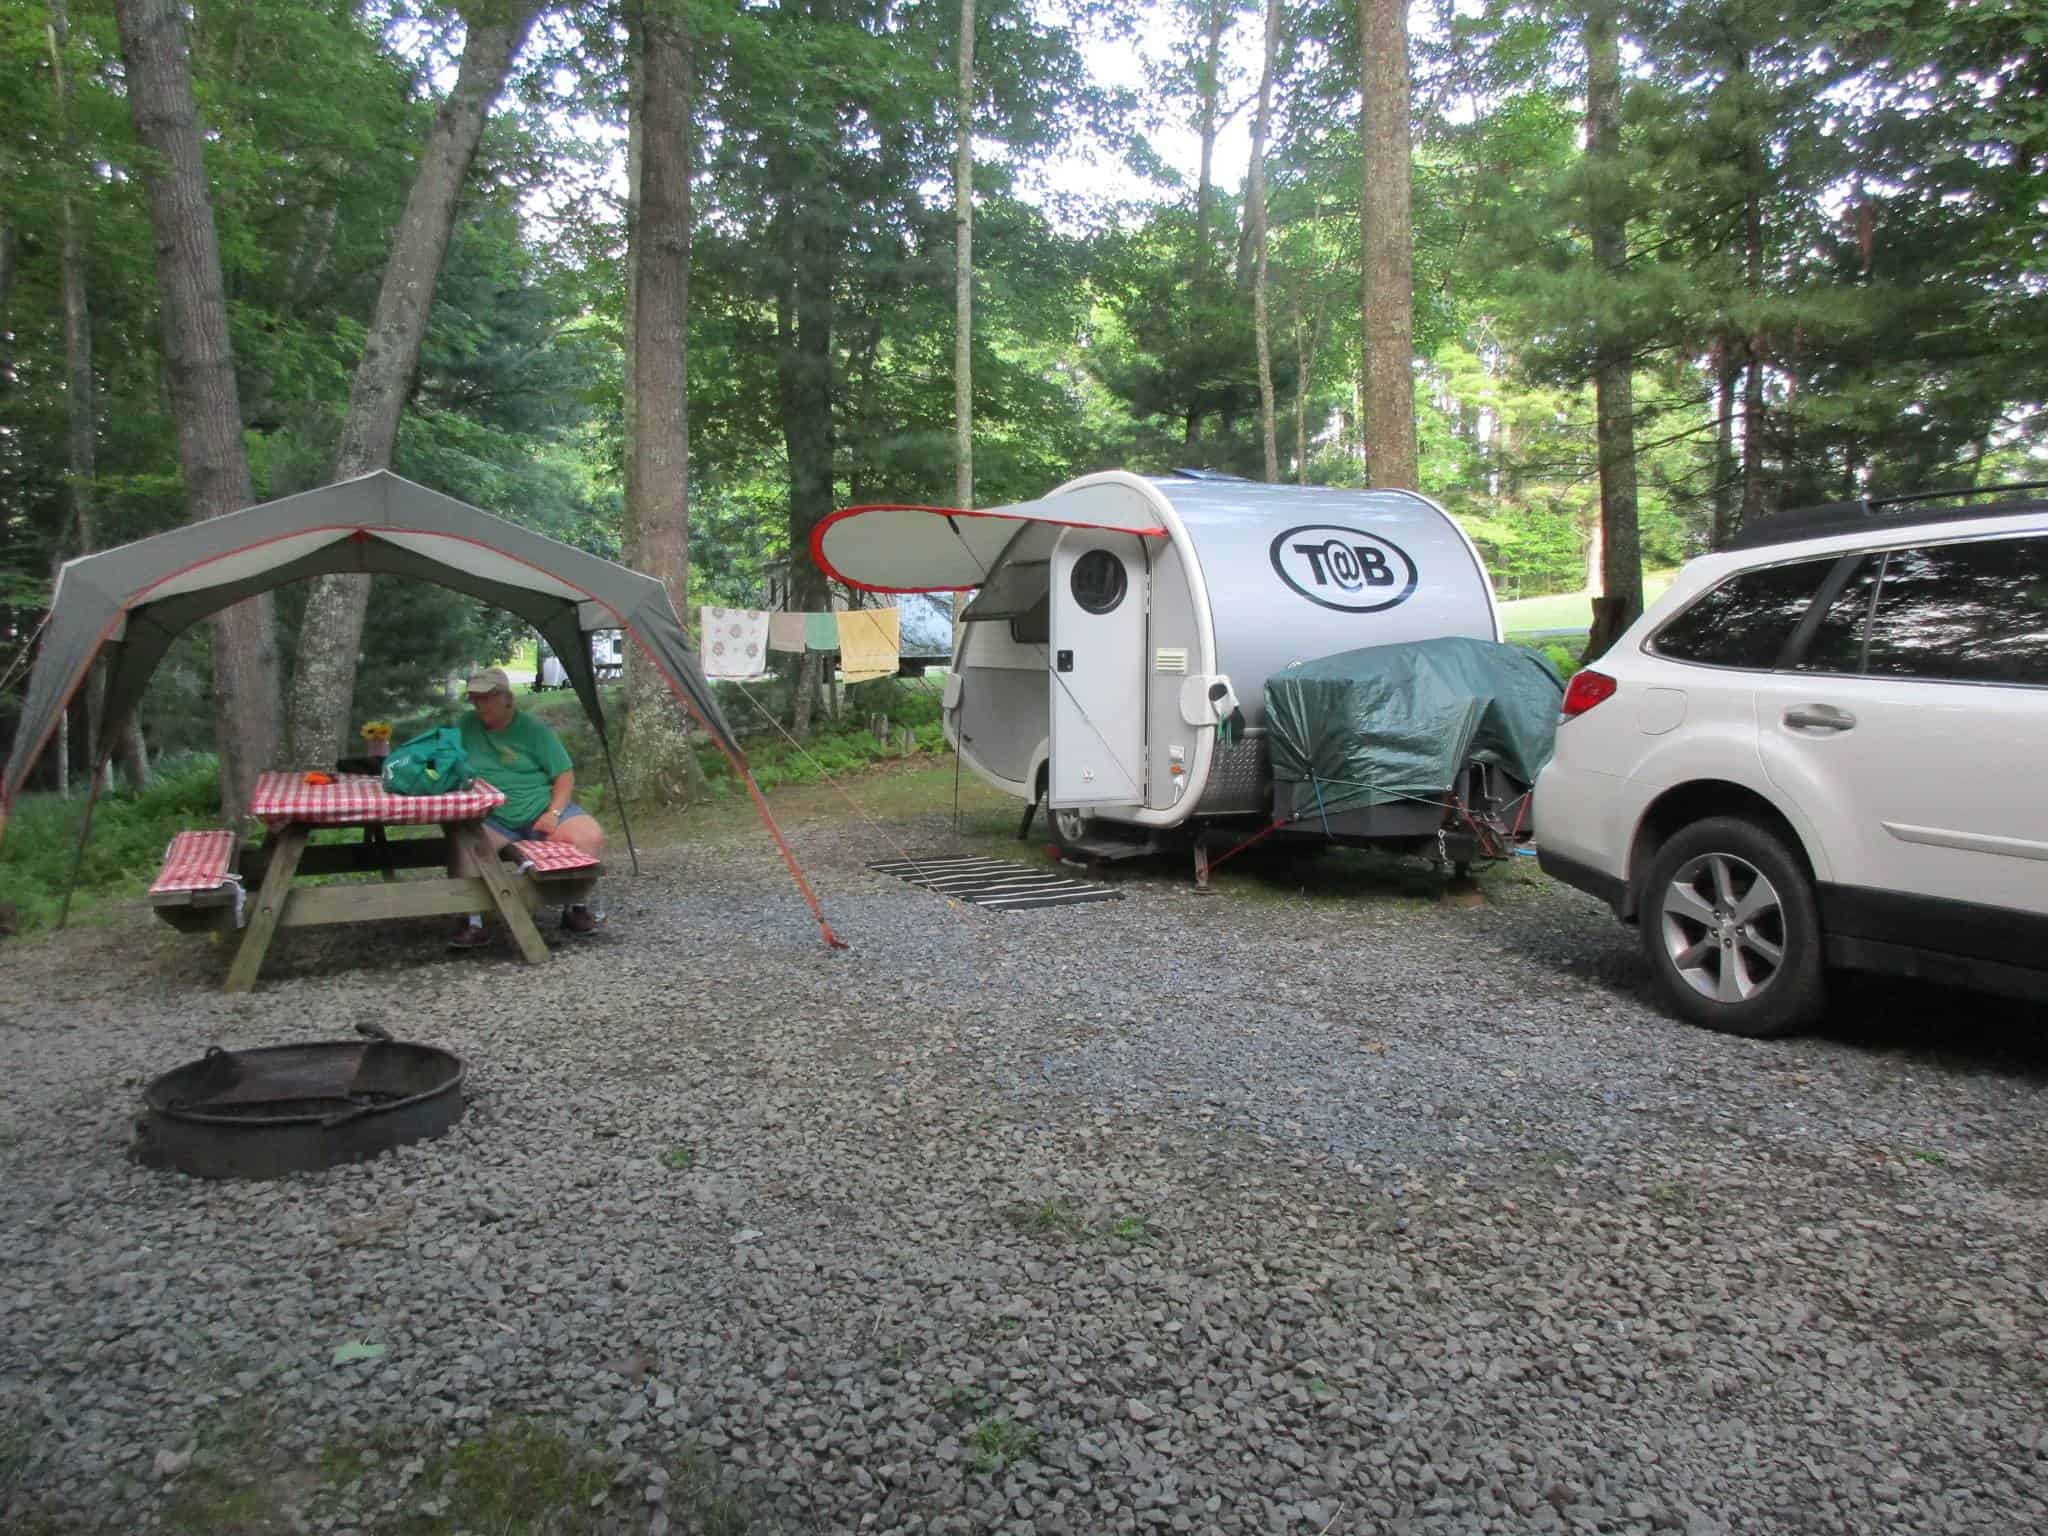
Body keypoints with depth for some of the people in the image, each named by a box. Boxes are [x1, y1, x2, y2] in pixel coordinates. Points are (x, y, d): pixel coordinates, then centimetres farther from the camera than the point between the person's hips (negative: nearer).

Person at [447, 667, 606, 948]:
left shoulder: (533, 730, 3)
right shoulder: (468, 727, 10)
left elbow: (565, 775, 2)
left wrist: (554, 813, -12)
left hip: (542, 808, -1)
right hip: (494, 820, 1)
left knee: (591, 837, -27)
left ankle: (574, 906, -3)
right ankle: (473, 924, -25)